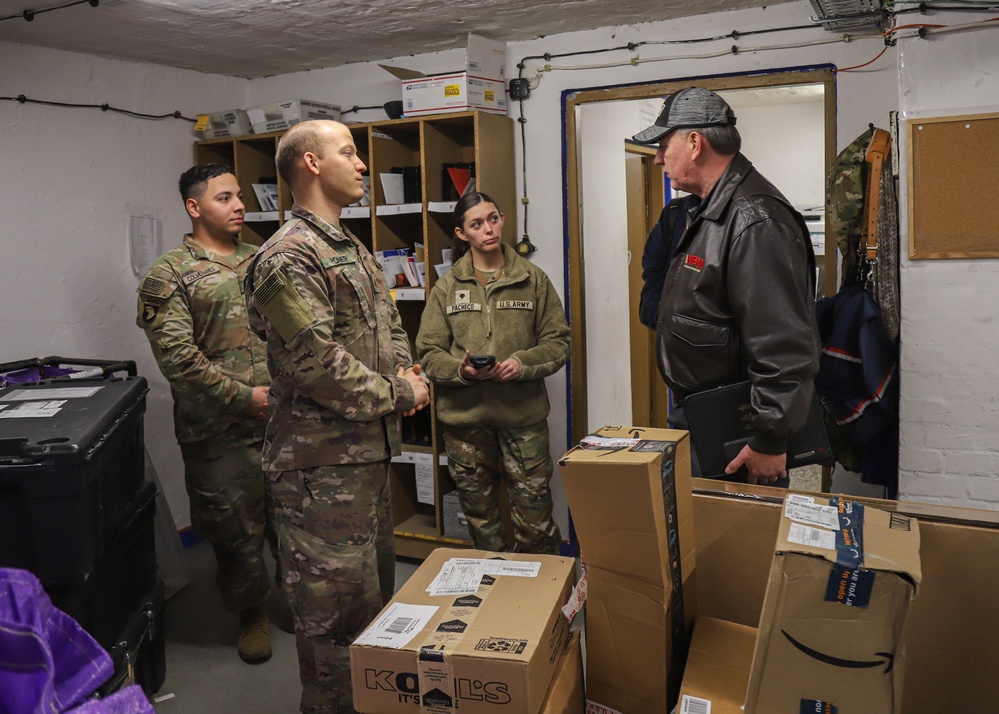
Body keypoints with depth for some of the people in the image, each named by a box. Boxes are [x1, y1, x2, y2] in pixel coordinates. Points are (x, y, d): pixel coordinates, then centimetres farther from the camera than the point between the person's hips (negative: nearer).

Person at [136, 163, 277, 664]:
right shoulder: (170, 274, -5)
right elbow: (176, 356, -14)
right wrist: (245, 397, -16)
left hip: (283, 419, 5)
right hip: (221, 432, -4)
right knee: (237, 530, 8)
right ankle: (251, 613, 32)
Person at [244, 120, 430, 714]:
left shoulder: (355, 251, 15)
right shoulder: (288, 258, -17)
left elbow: (391, 325, 21)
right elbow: (319, 365, -24)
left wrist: (404, 372, 0)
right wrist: (399, 395, -13)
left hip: (372, 450, 10)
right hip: (323, 461, -10)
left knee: (378, 585, 22)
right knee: (337, 604, 0)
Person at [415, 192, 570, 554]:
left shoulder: (533, 280, 4)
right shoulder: (447, 286, 5)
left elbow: (558, 342, 4)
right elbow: (428, 353, 3)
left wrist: (523, 362, -14)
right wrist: (460, 370, -16)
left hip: (523, 413, -1)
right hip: (464, 416, 1)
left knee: (535, 517, 0)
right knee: (479, 514, 14)